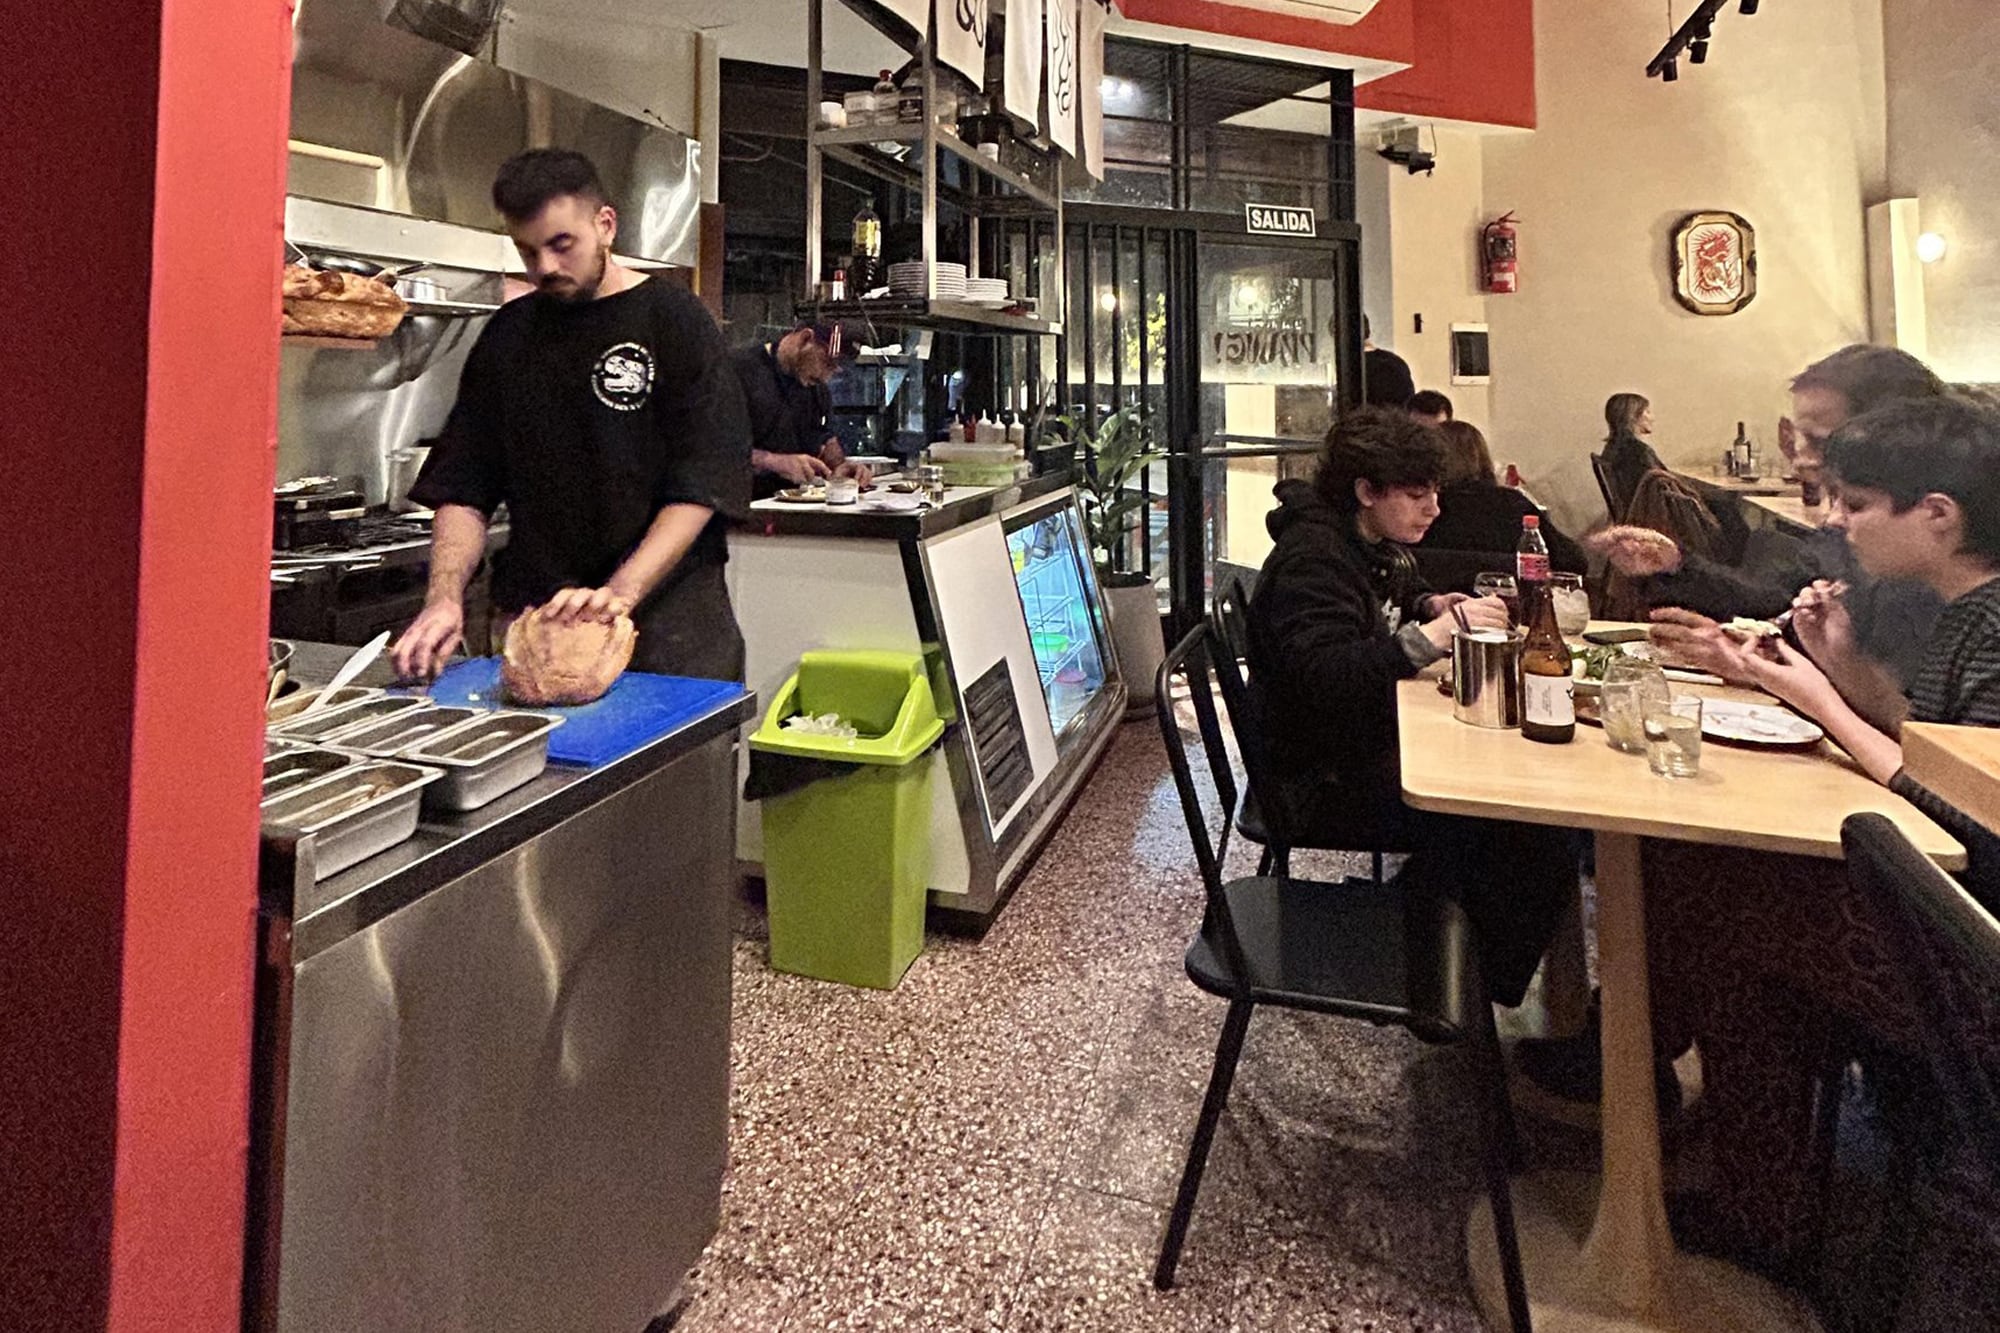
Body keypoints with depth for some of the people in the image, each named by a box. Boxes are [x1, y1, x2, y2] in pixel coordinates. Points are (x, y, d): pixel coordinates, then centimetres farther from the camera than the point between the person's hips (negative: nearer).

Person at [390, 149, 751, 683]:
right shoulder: (508, 335, 10)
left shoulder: (674, 320, -2)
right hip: (530, 615, 4)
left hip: (668, 617, -3)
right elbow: (463, 488, 8)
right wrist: (446, 598, -9)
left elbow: (702, 485, -11)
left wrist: (621, 590, -22)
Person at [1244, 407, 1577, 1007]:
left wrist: (1431, 605, 10)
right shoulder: (1312, 559, -19)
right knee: (1528, 835, -19)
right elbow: (1325, 677, -33)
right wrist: (1434, 631, -33)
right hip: (1327, 773, -10)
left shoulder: (1374, 542, 12)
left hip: (1376, 739, 10)